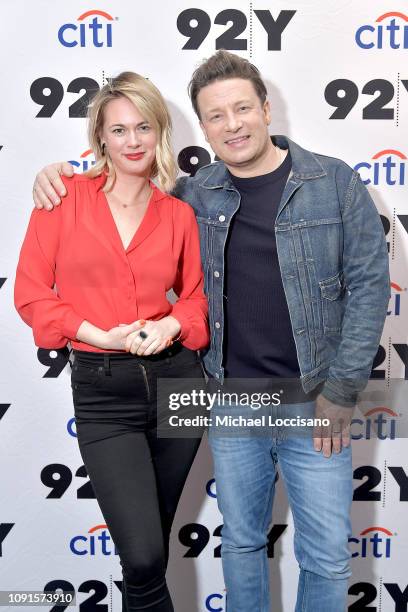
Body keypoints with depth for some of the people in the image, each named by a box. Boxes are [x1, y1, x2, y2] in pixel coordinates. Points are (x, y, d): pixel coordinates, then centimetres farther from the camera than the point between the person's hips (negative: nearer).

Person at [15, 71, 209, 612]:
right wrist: (100, 336, -14)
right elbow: (32, 291, -3)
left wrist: (173, 323, -9)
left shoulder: (178, 214, 5)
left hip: (175, 377, 3)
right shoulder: (65, 196, -1)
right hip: (102, 389, -2)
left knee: (151, 546, 17)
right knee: (143, 555, -9)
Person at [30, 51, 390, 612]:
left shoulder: (334, 183, -6)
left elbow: (368, 283, -6)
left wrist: (341, 391, -9)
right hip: (231, 404, 3)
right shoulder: (193, 195, 2)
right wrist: (62, 177, -3)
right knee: (241, 542, 19)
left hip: (313, 404, -2)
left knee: (327, 558, 9)